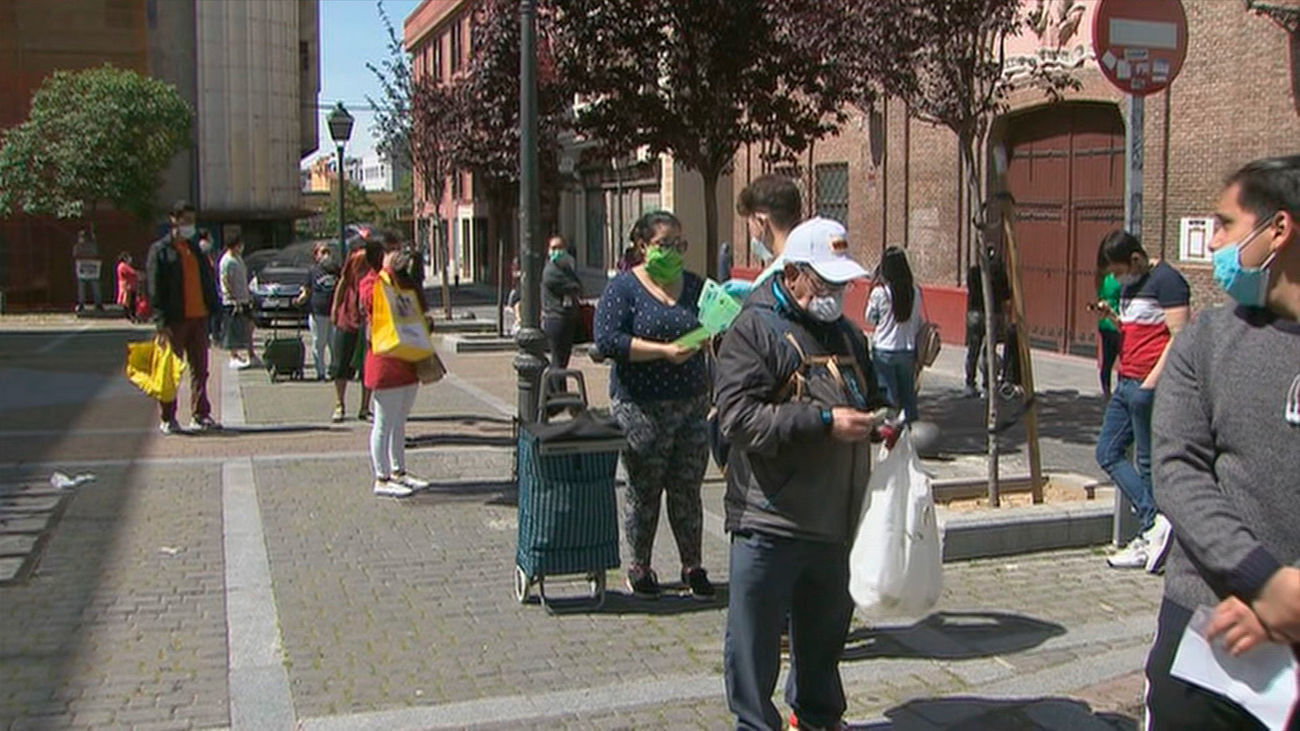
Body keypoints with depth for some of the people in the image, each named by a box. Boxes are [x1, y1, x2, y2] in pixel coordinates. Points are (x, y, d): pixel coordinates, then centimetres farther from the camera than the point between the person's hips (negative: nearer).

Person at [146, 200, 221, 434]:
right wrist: (161, 321, -15)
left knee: (200, 369, 7)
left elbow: (208, 282, 19)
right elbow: (155, 289, -8)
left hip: (199, 317, 6)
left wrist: (215, 310, 10)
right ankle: (168, 419, 9)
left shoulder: (196, 249, 16)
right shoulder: (160, 250, -3)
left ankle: (201, 415, 14)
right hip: (175, 320, -6)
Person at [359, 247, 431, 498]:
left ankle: (398, 471, 25)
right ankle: (381, 479, 1)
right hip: (386, 362, -9)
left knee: (399, 421, 16)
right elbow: (374, 301, -28)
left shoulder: (404, 280, 18)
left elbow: (421, 308, 19)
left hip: (408, 362, 9)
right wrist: (389, 270, -27)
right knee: (384, 423, -4)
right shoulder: (370, 281, -7)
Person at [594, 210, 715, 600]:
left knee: (687, 490, 8)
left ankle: (693, 567, 19)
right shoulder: (624, 287, -3)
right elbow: (607, 341, -14)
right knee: (644, 490, 6)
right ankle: (639, 568, 21)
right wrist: (664, 351, -20)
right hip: (641, 405, -4)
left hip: (691, 403, 4)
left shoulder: (695, 286, 12)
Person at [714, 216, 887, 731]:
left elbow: (868, 395, 29)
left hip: (833, 519, 8)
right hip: (769, 520, -7)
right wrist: (823, 421, -24)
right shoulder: (754, 330, -11)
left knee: (825, 629, 21)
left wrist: (876, 420, 6)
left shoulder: (846, 333, 15)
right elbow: (740, 417, -22)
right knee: (756, 636, 0)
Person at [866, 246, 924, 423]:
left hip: (884, 350, -3)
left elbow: (870, 318, 0)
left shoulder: (879, 292, -14)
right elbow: (919, 321, 5)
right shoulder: (915, 292, -4)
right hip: (908, 350, 3)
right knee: (908, 393, 13)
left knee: (887, 395, 4)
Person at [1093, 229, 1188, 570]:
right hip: (1126, 383, 10)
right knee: (1108, 453, 5)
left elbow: (1179, 337, -17)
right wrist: (1112, 316, 5)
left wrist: (1151, 382, -22)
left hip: (1149, 386, -10)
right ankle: (1154, 521, 2)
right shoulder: (1129, 284, 16)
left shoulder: (1167, 280, -12)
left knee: (1149, 462, -2)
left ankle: (1149, 535, 5)